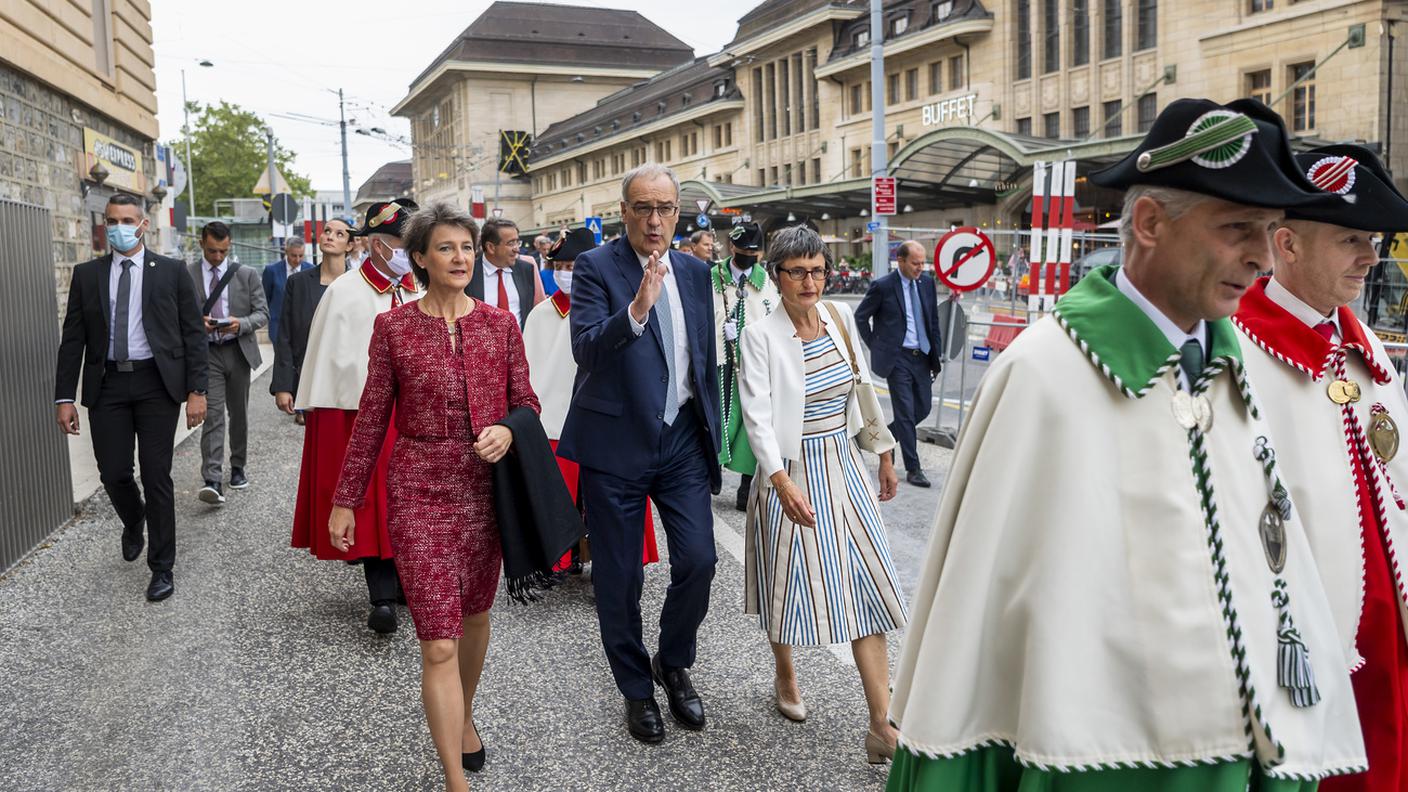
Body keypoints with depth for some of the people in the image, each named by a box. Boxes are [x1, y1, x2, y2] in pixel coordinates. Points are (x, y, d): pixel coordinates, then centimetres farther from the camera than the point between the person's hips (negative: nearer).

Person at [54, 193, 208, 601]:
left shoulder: (171, 272, 2)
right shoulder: (87, 275, 8)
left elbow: (193, 334, 1)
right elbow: (72, 339, 7)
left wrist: (197, 390, -6)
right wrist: (64, 398, 1)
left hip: (156, 383, -2)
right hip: (107, 384, 2)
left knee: (157, 476, -1)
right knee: (113, 474, 2)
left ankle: (162, 568, 10)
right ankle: (134, 523, 37)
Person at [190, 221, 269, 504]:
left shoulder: (246, 275, 4)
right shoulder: (186, 276, 1)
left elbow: (262, 313, 2)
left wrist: (241, 324, -17)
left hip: (238, 351, 2)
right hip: (206, 353, -2)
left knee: (239, 413, 13)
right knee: (212, 415, -12)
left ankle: (238, 468, 29)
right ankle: (212, 481, -18)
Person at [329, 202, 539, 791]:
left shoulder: (500, 324, 2)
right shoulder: (393, 327, -2)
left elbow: (525, 400, 8)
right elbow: (372, 418, 1)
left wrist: (508, 431, -15)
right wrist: (345, 500, 3)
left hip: (486, 487, 3)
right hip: (419, 489, -3)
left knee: (475, 612, 20)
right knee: (437, 643, -6)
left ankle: (464, 716, 47)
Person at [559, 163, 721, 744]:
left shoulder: (695, 271, 9)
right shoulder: (596, 267, -6)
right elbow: (585, 348, -20)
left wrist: (712, 432, 15)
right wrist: (637, 308, -34)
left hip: (682, 439, 4)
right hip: (617, 442, -3)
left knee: (698, 559, -1)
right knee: (619, 576, 7)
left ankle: (674, 664, 26)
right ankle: (636, 688, 28)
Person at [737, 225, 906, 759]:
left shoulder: (840, 317, 2)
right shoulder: (760, 336, -14)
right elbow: (757, 415, -23)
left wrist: (884, 453, 17)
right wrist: (783, 482, -35)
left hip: (844, 468, 5)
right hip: (792, 471, -4)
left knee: (866, 586, 1)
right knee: (788, 583, 9)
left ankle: (881, 725, 5)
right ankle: (784, 677, 39)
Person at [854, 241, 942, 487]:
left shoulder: (927, 282, 6)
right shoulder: (883, 286, -9)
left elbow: (934, 321, 13)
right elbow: (860, 317, 1)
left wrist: (937, 355, 9)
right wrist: (875, 345, 1)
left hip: (922, 357, 6)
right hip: (897, 357, -6)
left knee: (923, 408, 9)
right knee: (906, 412, -4)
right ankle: (913, 469, 4)